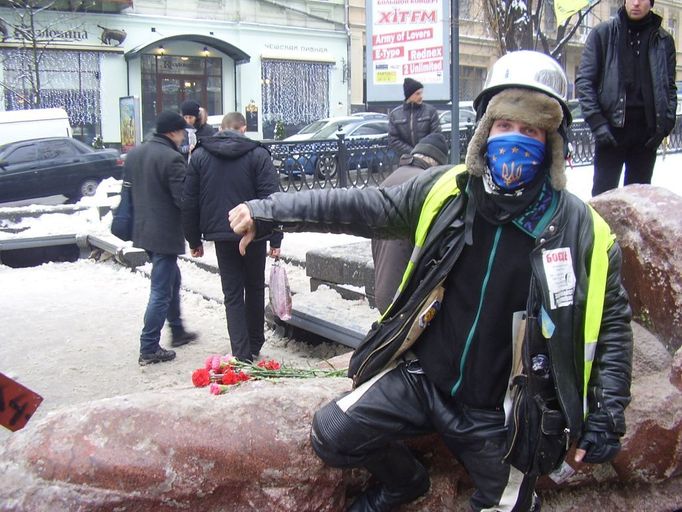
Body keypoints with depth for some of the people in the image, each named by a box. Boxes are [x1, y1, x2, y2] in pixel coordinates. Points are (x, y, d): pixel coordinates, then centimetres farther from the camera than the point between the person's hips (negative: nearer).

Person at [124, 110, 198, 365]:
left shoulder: (134, 154, 8)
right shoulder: (172, 158, -19)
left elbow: (128, 190, 16)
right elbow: (184, 199, -21)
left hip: (143, 231, 9)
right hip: (165, 233, -9)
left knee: (171, 280, 24)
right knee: (161, 291, -1)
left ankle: (177, 331, 36)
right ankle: (149, 349, 5)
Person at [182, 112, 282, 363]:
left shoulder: (200, 155, 3)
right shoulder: (258, 154, -5)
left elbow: (189, 202, 4)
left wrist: (194, 240, 11)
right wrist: (275, 239, -7)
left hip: (220, 234, 1)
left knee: (232, 294, 6)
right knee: (255, 289, 16)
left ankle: (242, 353, -1)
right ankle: (254, 345, 26)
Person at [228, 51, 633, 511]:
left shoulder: (581, 230, -12)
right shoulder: (445, 192, -7)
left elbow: (612, 321, -1)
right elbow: (363, 207, -2)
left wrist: (607, 413, -5)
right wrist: (271, 212, -5)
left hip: (500, 415, -1)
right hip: (420, 380, 2)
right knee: (332, 436, -3)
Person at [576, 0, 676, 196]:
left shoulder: (663, 40, 9)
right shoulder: (603, 33, 3)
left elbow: (669, 87, 12)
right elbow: (583, 81, -2)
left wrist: (665, 125, -3)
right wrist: (596, 122, -11)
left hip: (647, 131, 3)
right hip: (611, 127, -3)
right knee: (604, 193, -4)